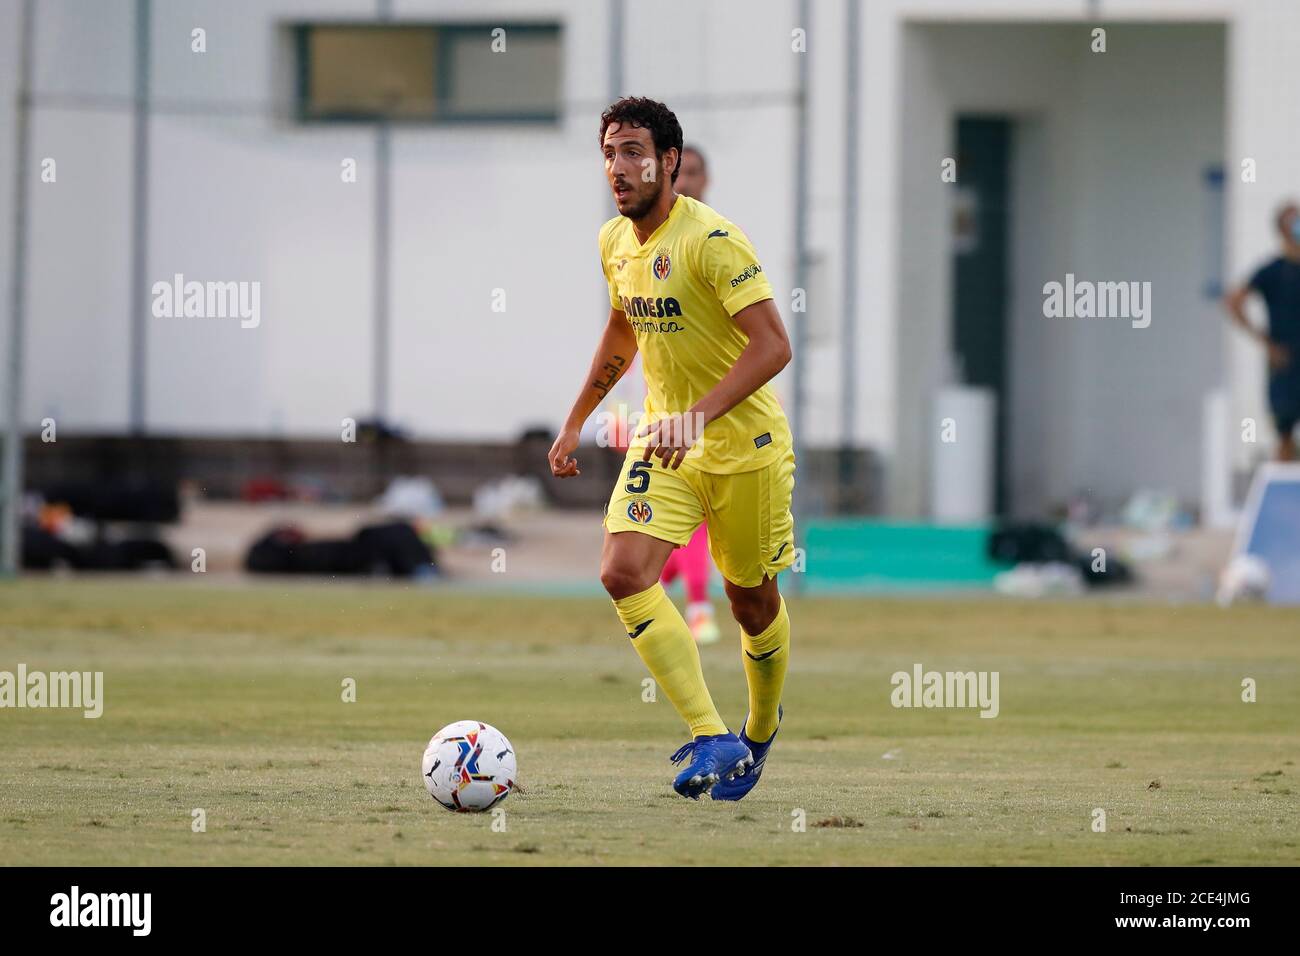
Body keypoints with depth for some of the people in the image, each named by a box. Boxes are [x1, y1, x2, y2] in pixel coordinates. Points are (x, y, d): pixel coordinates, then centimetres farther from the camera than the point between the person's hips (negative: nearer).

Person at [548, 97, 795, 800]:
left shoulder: (710, 239, -20)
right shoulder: (615, 243, 4)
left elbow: (773, 346, -25)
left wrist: (699, 414, -34)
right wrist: (575, 422, 24)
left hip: (745, 444, -6)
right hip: (664, 440, 6)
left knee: (751, 599, 8)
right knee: (623, 572, -17)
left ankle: (759, 733, 36)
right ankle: (712, 740, -19)